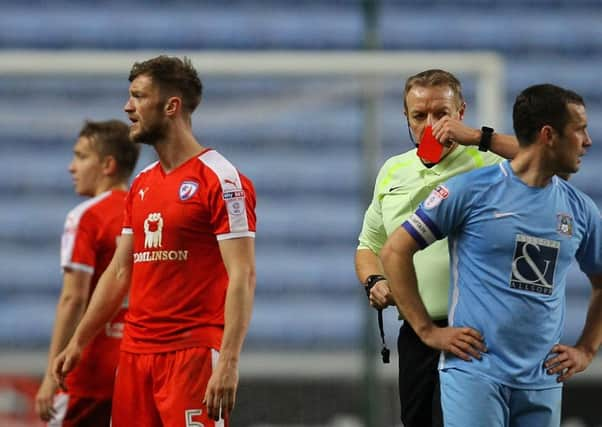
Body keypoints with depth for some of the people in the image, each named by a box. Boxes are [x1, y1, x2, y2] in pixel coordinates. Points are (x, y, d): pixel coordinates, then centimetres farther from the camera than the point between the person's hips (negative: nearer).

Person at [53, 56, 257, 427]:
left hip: (193, 354, -8)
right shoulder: (141, 186, 17)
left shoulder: (220, 180, -9)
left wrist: (229, 361, -23)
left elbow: (242, 277, -15)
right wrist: (77, 342, 21)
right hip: (135, 353, 8)